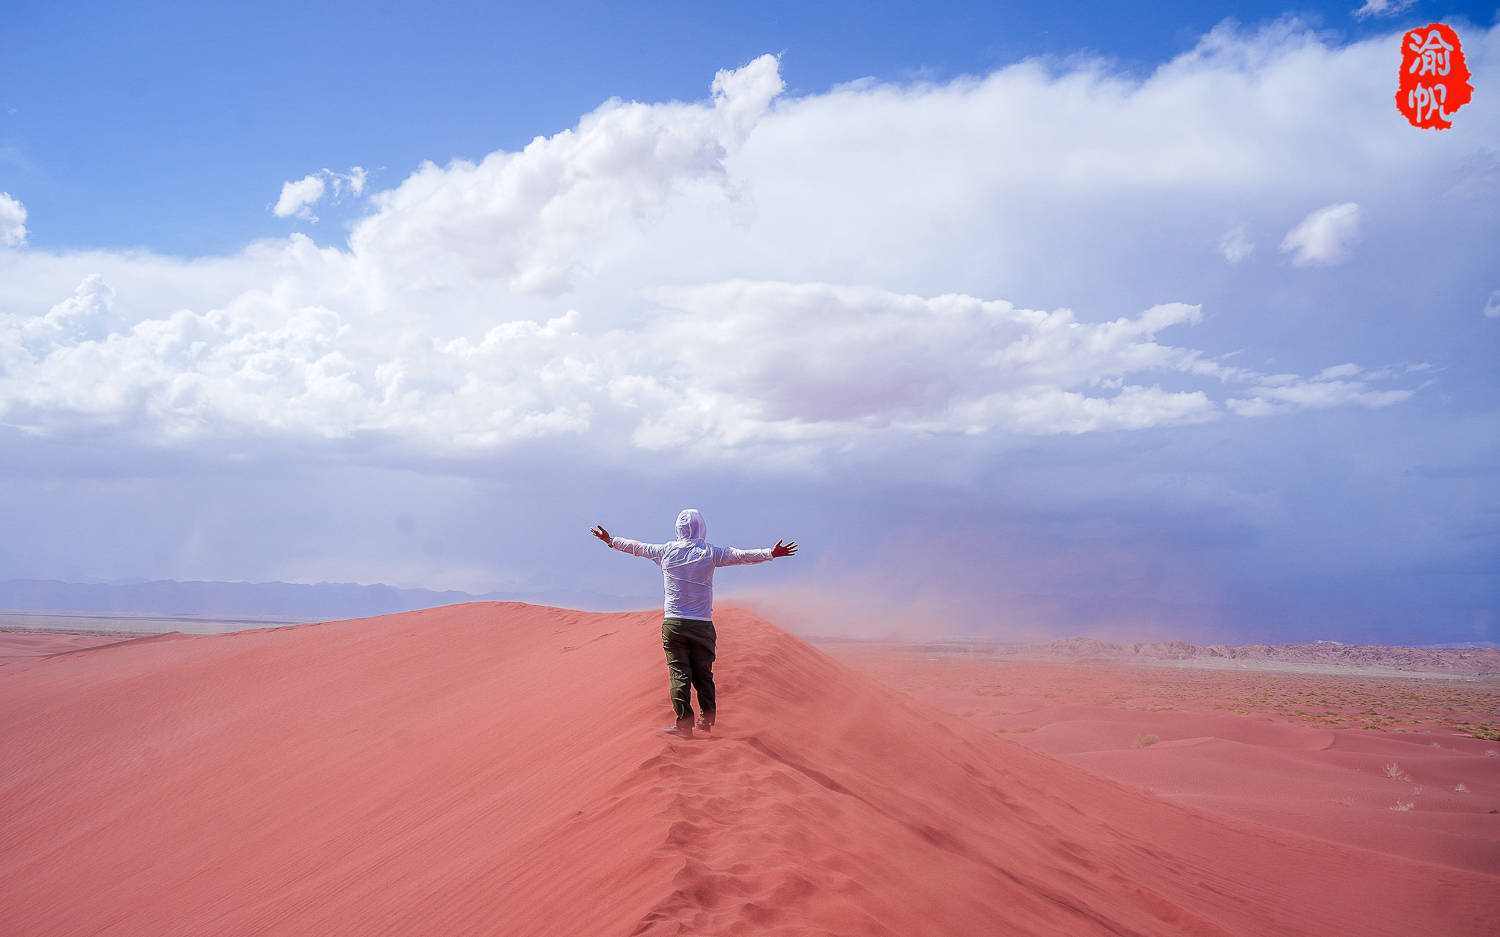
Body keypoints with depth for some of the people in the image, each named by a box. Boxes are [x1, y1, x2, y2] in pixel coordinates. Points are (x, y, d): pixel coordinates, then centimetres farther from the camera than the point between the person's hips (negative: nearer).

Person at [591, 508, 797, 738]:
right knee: (704, 674, 10)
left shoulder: (666, 551, 5)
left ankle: (684, 725, -5)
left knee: (679, 674, -1)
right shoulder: (709, 552, -1)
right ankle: (707, 721, 18)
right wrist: (771, 554, -9)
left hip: (673, 624, 1)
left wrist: (611, 541, 33)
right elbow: (740, 555, -8)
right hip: (702, 625, 0)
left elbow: (636, 547, 18)